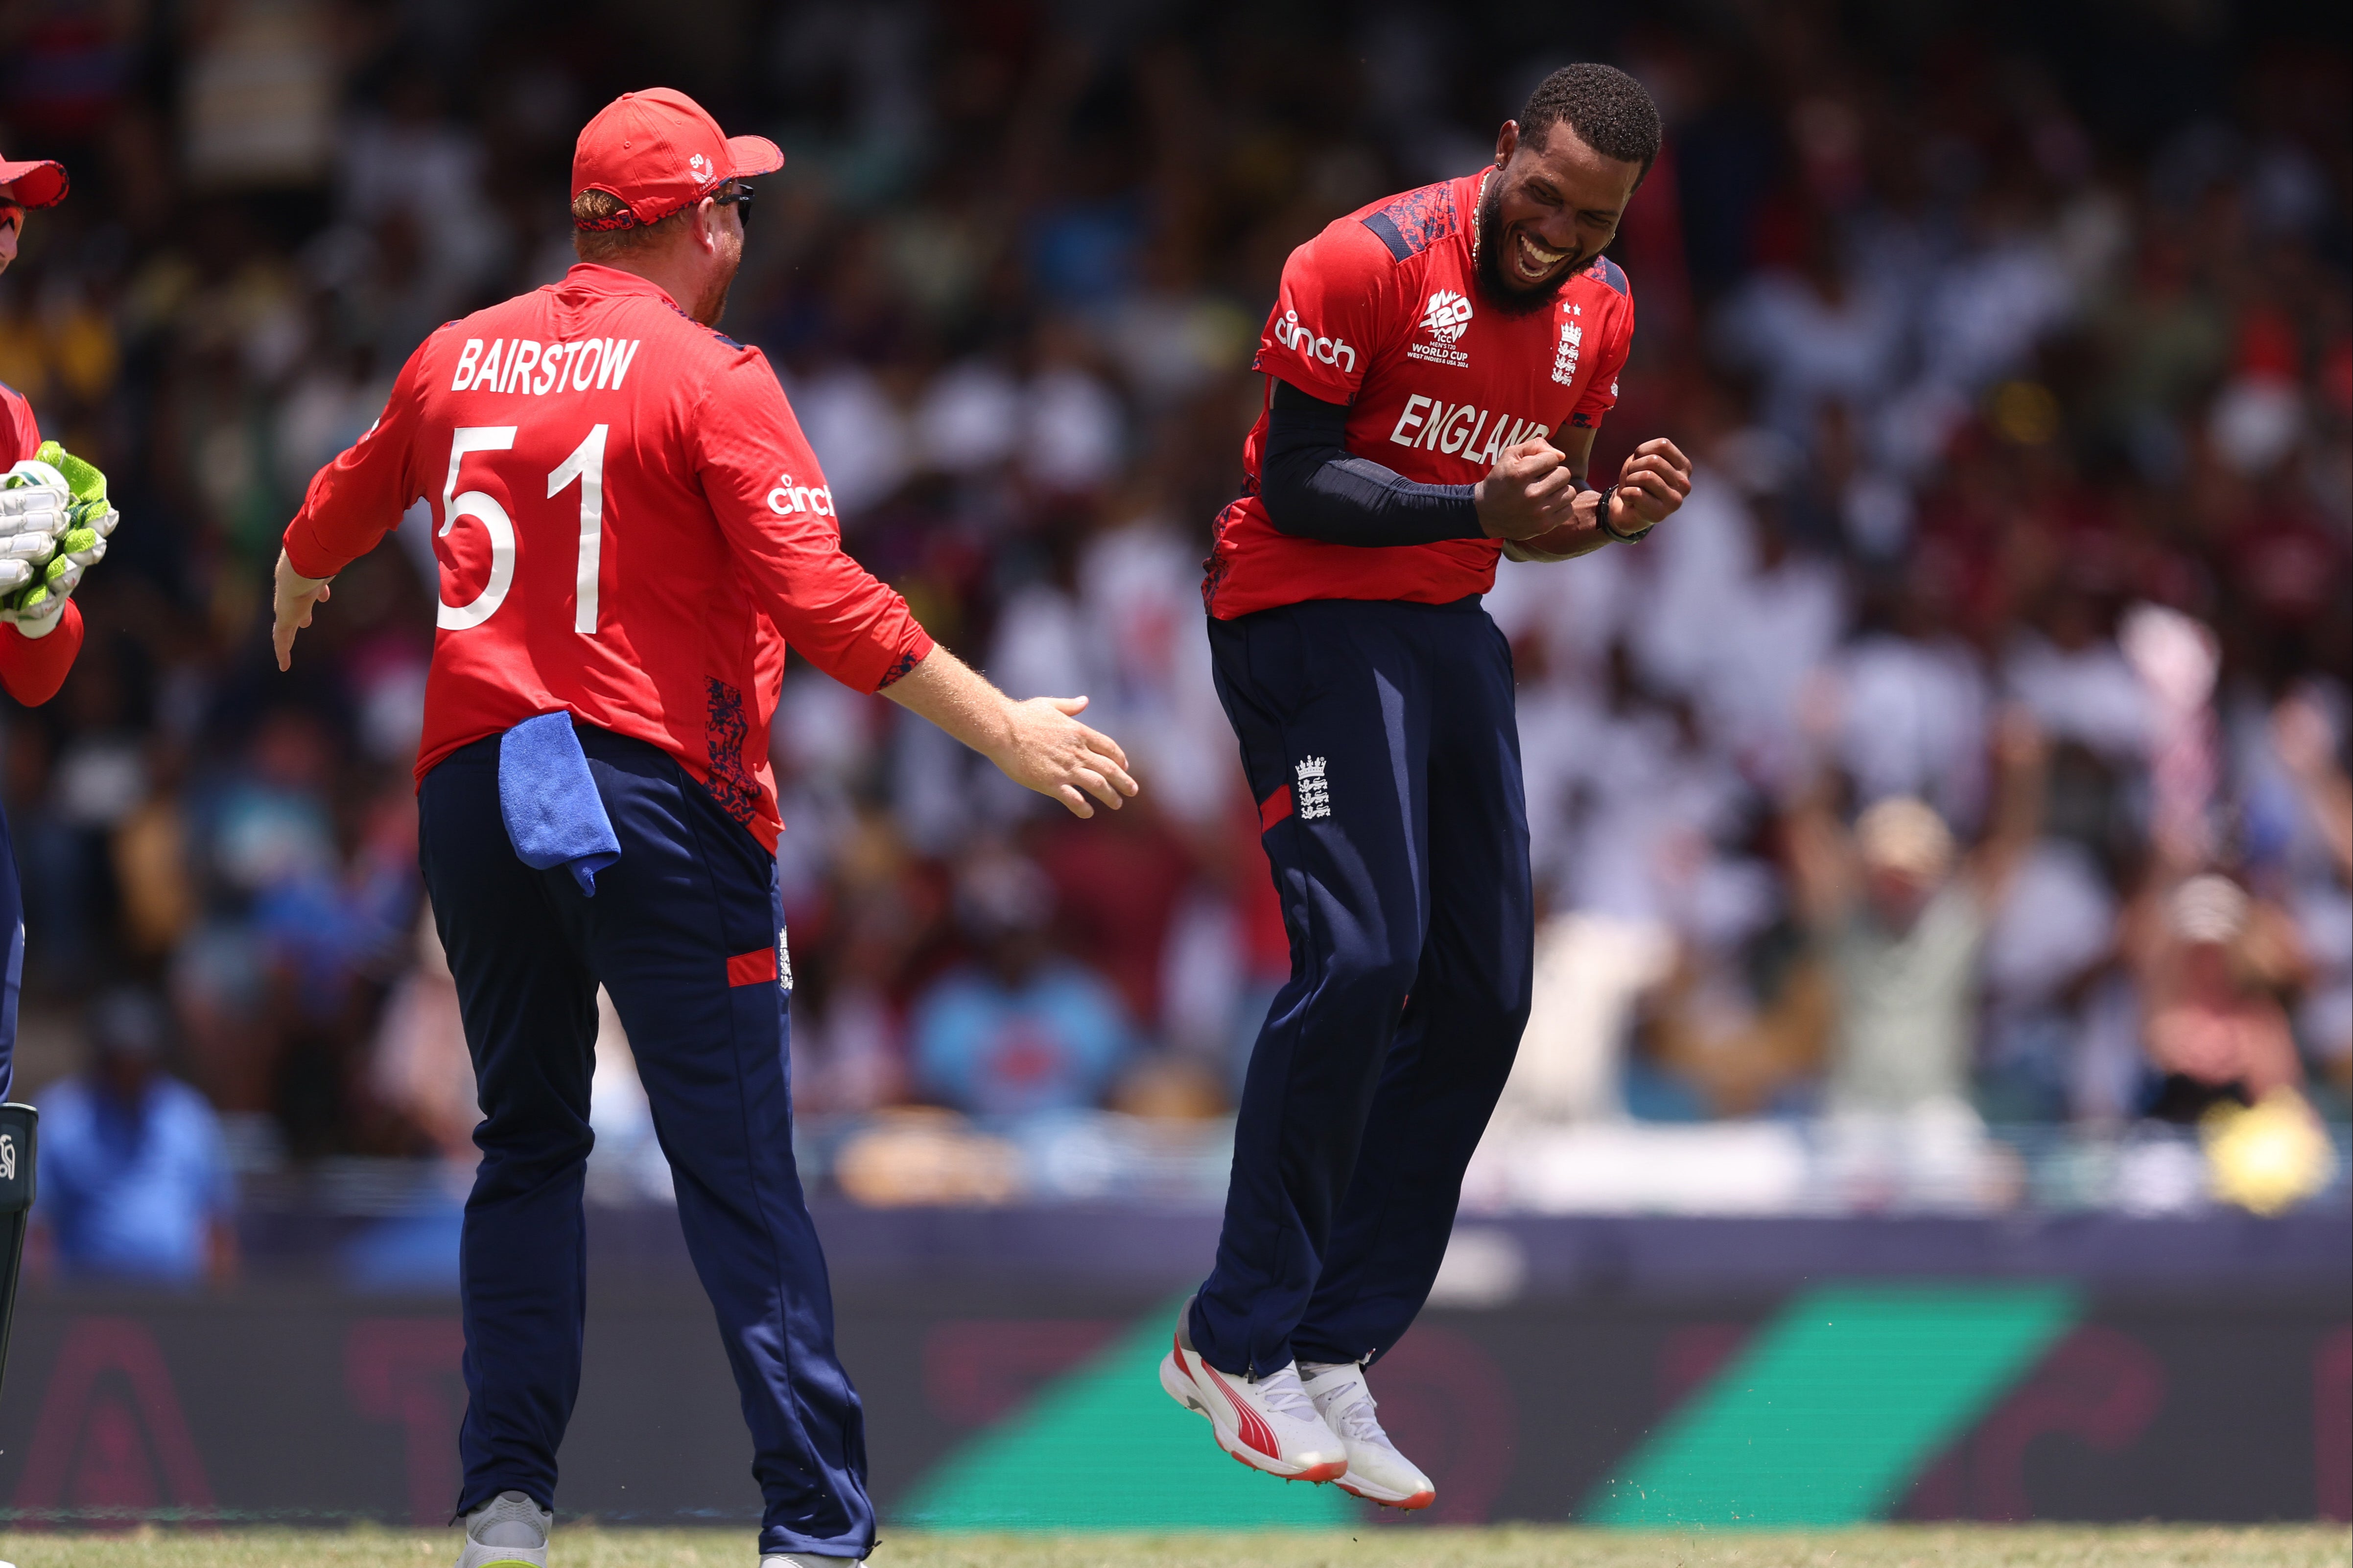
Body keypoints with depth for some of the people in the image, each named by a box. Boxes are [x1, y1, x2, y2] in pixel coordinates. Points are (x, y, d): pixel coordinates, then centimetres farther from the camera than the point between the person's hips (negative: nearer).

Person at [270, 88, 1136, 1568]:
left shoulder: (460, 357, 10)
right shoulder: (709, 376, -8)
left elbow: (335, 517, 28)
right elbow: (824, 600, -17)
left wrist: (294, 597, 51)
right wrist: (1007, 728, -13)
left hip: (474, 783, 5)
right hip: (657, 803, -5)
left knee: (527, 1149, 18)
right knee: (738, 1170, -4)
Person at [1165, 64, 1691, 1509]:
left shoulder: (1598, 313, 6)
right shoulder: (1366, 265, -17)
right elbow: (1294, 484, -16)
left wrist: (1611, 515, -7)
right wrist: (1477, 506, -27)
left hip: (1452, 632, 8)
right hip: (1309, 619, -8)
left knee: (1483, 996, 3)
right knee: (1360, 959, -20)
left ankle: (1335, 1360, 9)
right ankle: (1236, 1345, -12)